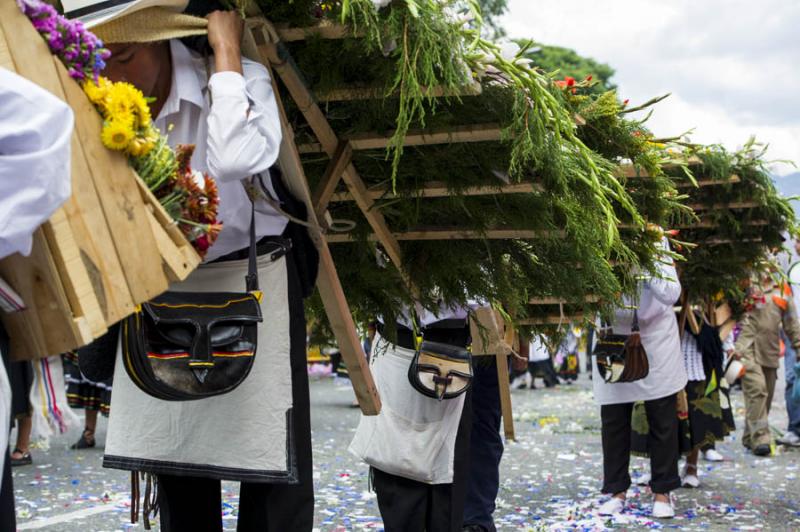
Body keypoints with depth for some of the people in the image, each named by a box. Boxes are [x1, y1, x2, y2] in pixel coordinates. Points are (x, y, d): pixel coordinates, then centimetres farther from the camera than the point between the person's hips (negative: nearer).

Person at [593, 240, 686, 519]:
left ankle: (662, 491, 18)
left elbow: (670, 294, -23)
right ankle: (617, 490, 19)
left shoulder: (655, 239, -16)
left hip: (655, 339, 0)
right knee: (613, 420, 5)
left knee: (663, 420, 5)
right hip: (612, 340, 1)